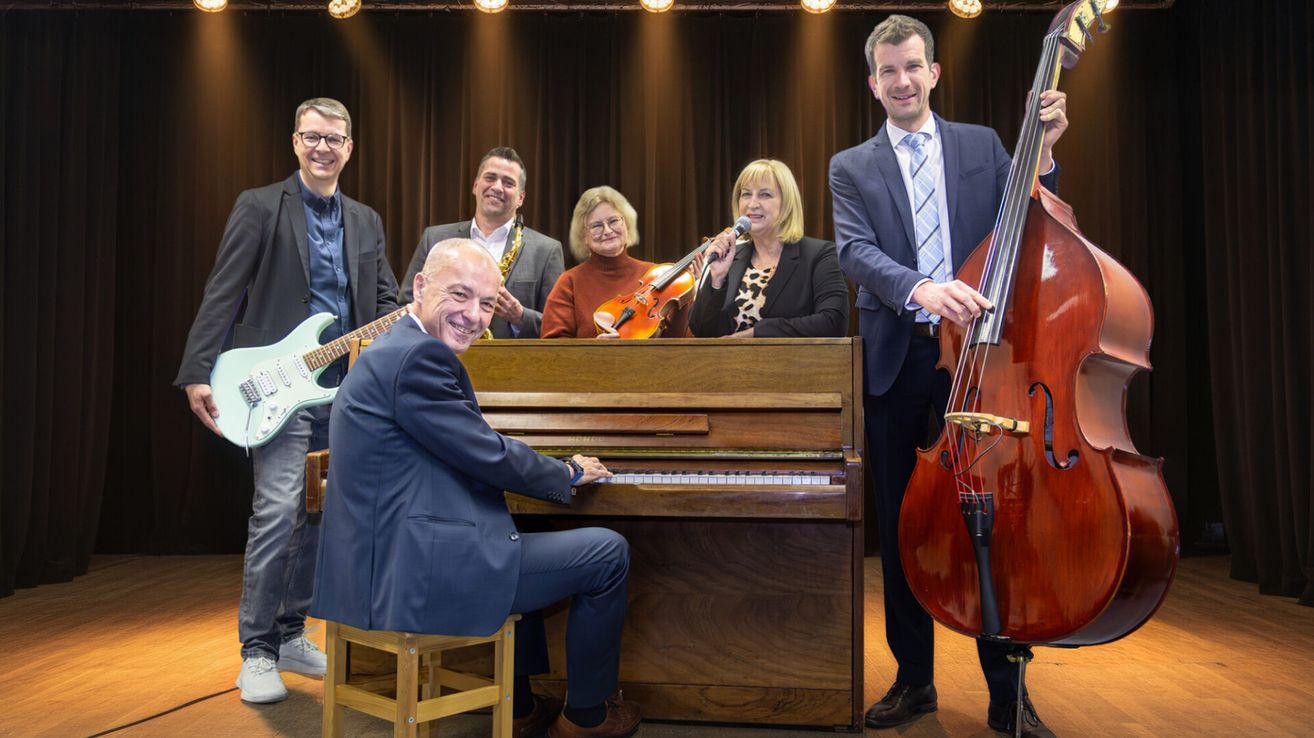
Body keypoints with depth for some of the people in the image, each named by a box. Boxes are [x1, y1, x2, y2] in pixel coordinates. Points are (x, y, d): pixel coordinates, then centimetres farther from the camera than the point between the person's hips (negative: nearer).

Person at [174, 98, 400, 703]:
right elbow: (222, 296, -5)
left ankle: (289, 634, 24)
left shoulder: (365, 221, 16)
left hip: (344, 391, 5)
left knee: (321, 517, 9)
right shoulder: (260, 207, 1)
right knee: (278, 512, -11)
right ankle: (257, 651, 4)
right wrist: (198, 375, -12)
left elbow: (387, 302, 16)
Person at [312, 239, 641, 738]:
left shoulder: (396, 348, 13)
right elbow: (491, 457, -16)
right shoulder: (419, 355, -19)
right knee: (610, 553, -1)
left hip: (383, 562, 11)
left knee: (520, 540, 36)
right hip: (419, 572, -11)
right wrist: (569, 474, 2)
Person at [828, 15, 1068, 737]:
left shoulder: (982, 145, 12)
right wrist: (917, 289, -27)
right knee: (900, 525, 8)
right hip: (895, 362, 1)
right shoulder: (851, 167, 9)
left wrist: (1043, 152, -7)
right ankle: (914, 678, 25)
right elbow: (855, 251, -9)